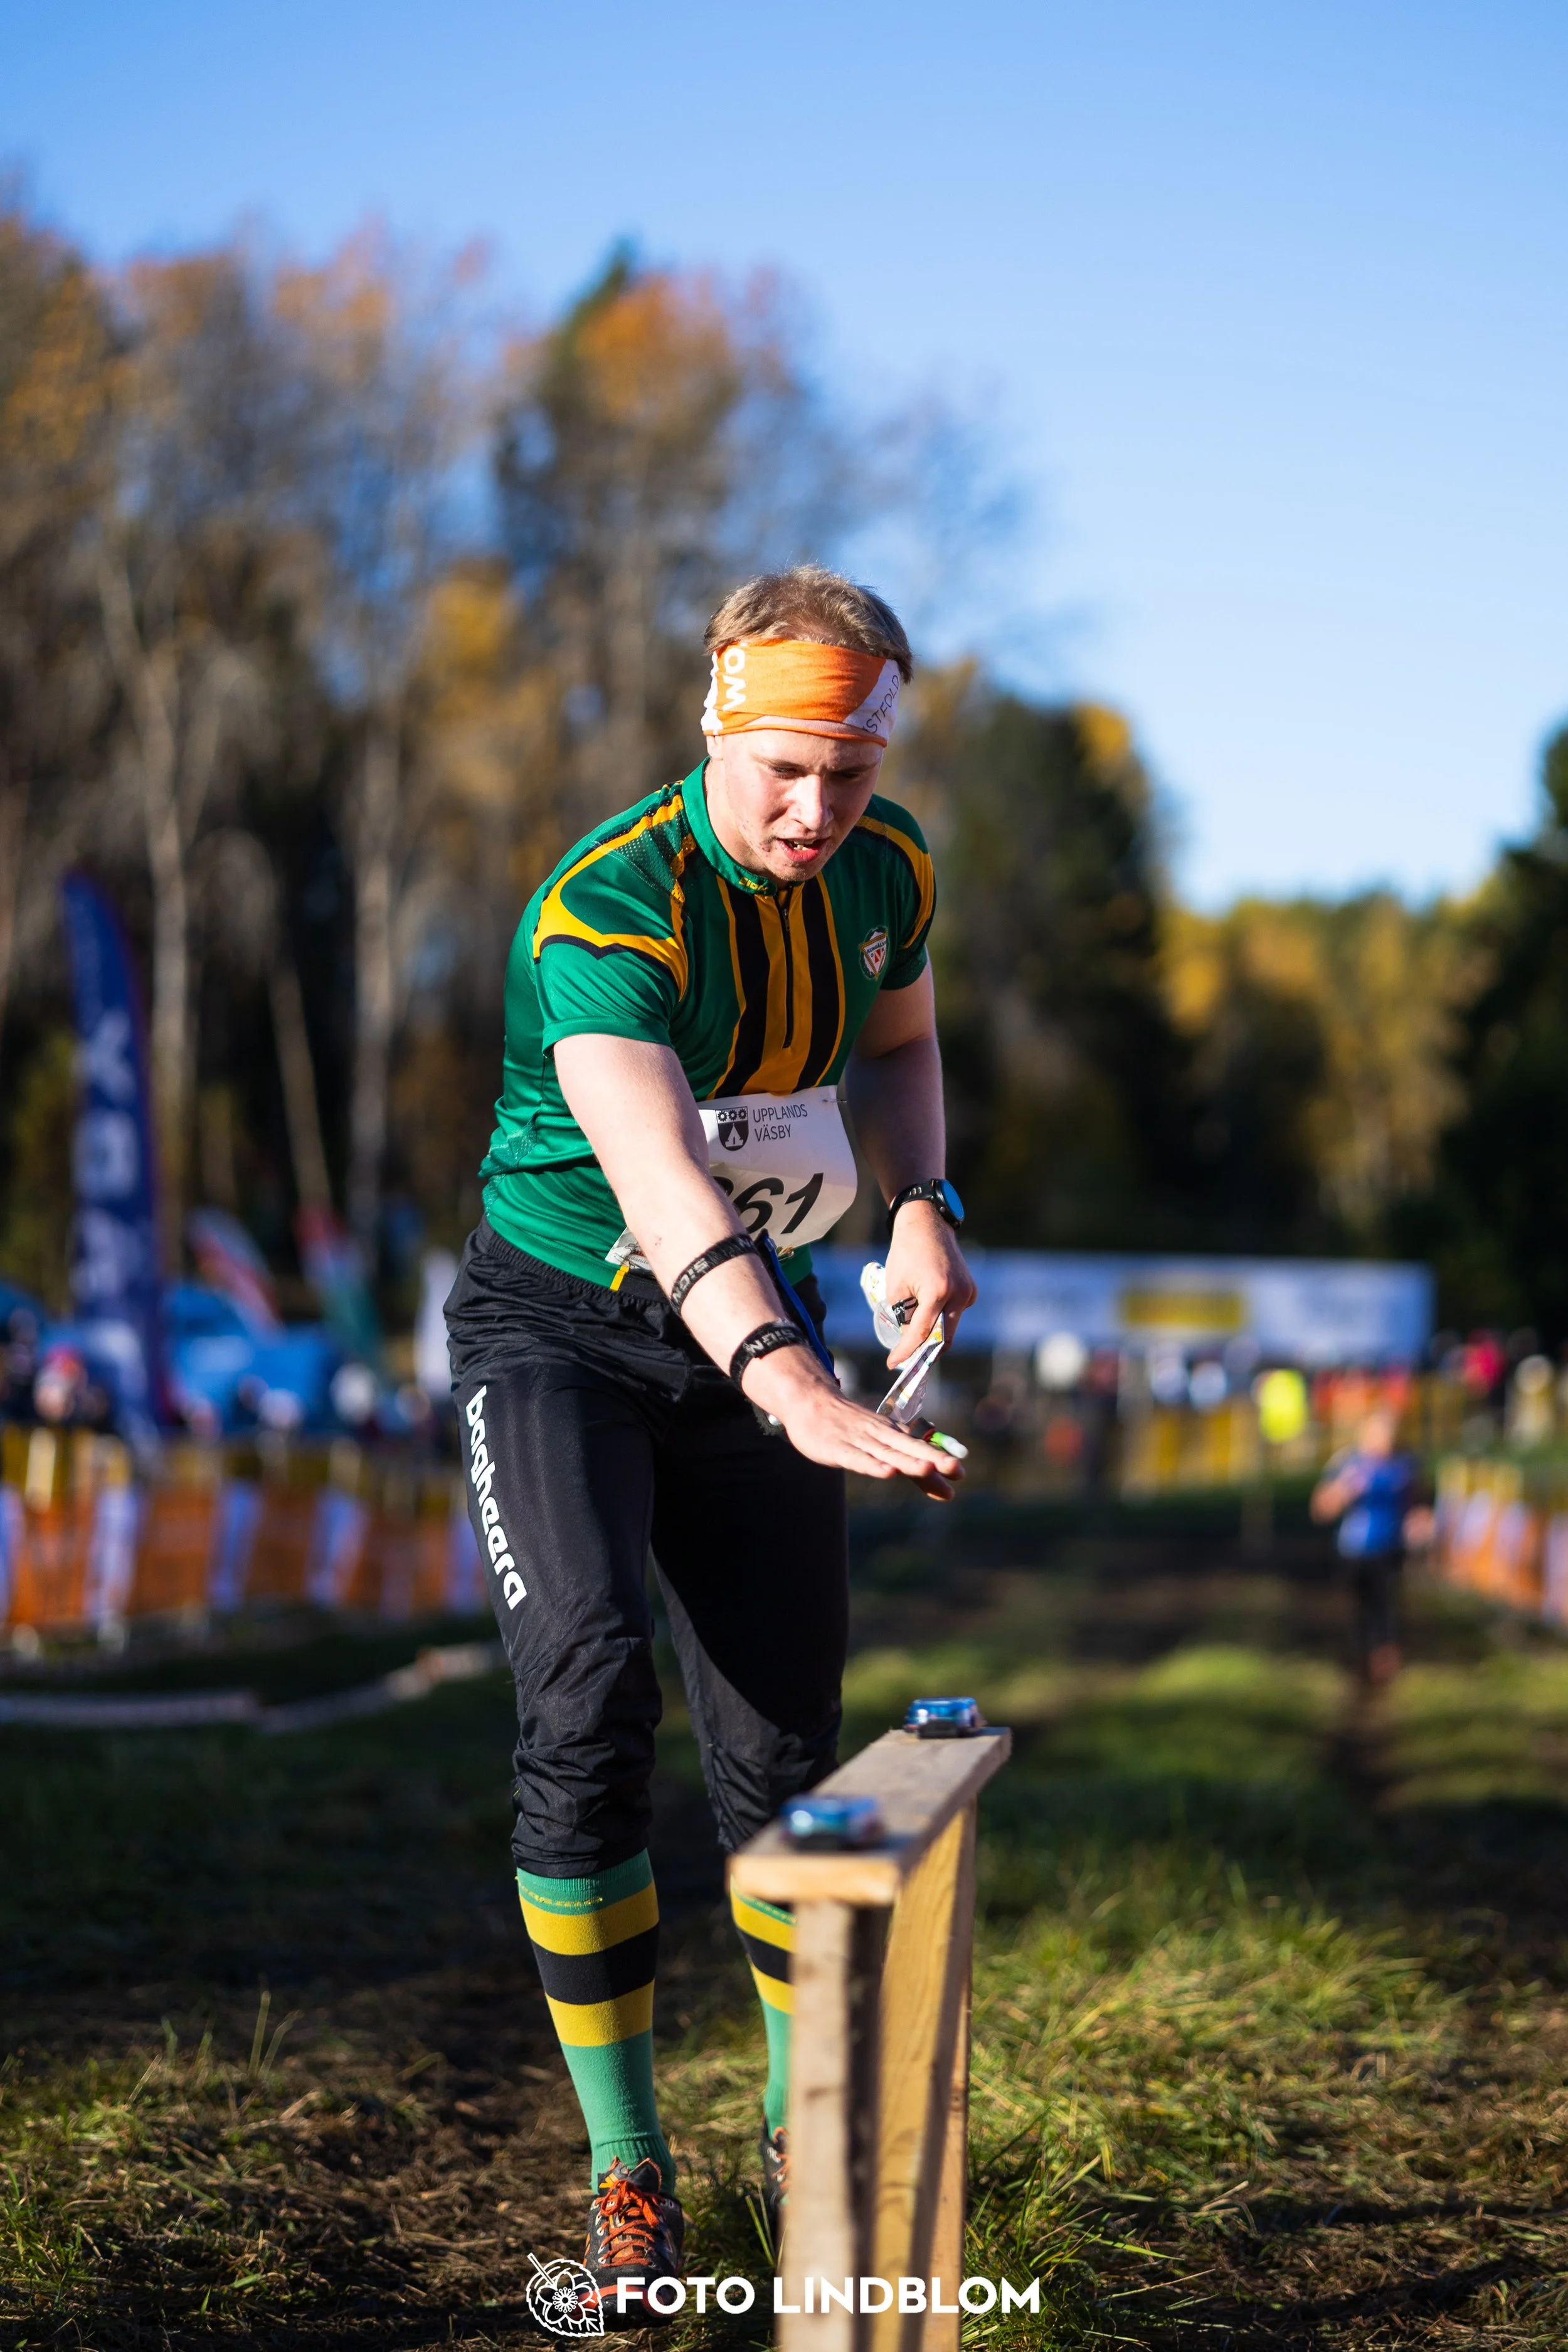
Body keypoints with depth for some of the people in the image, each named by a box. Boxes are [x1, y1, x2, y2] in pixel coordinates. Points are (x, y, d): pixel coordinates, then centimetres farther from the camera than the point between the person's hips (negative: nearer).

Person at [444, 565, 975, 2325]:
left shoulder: (885, 870, -6)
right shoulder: (607, 910, -27)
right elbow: (661, 1183, -42)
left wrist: (921, 1206, -4)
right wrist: (796, 1389, -57)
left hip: (757, 1326, 5)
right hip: (558, 1322, -4)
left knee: (782, 1747, -1)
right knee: (587, 1697, -21)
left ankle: (805, 2128, 18)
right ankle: (623, 2166, -7)